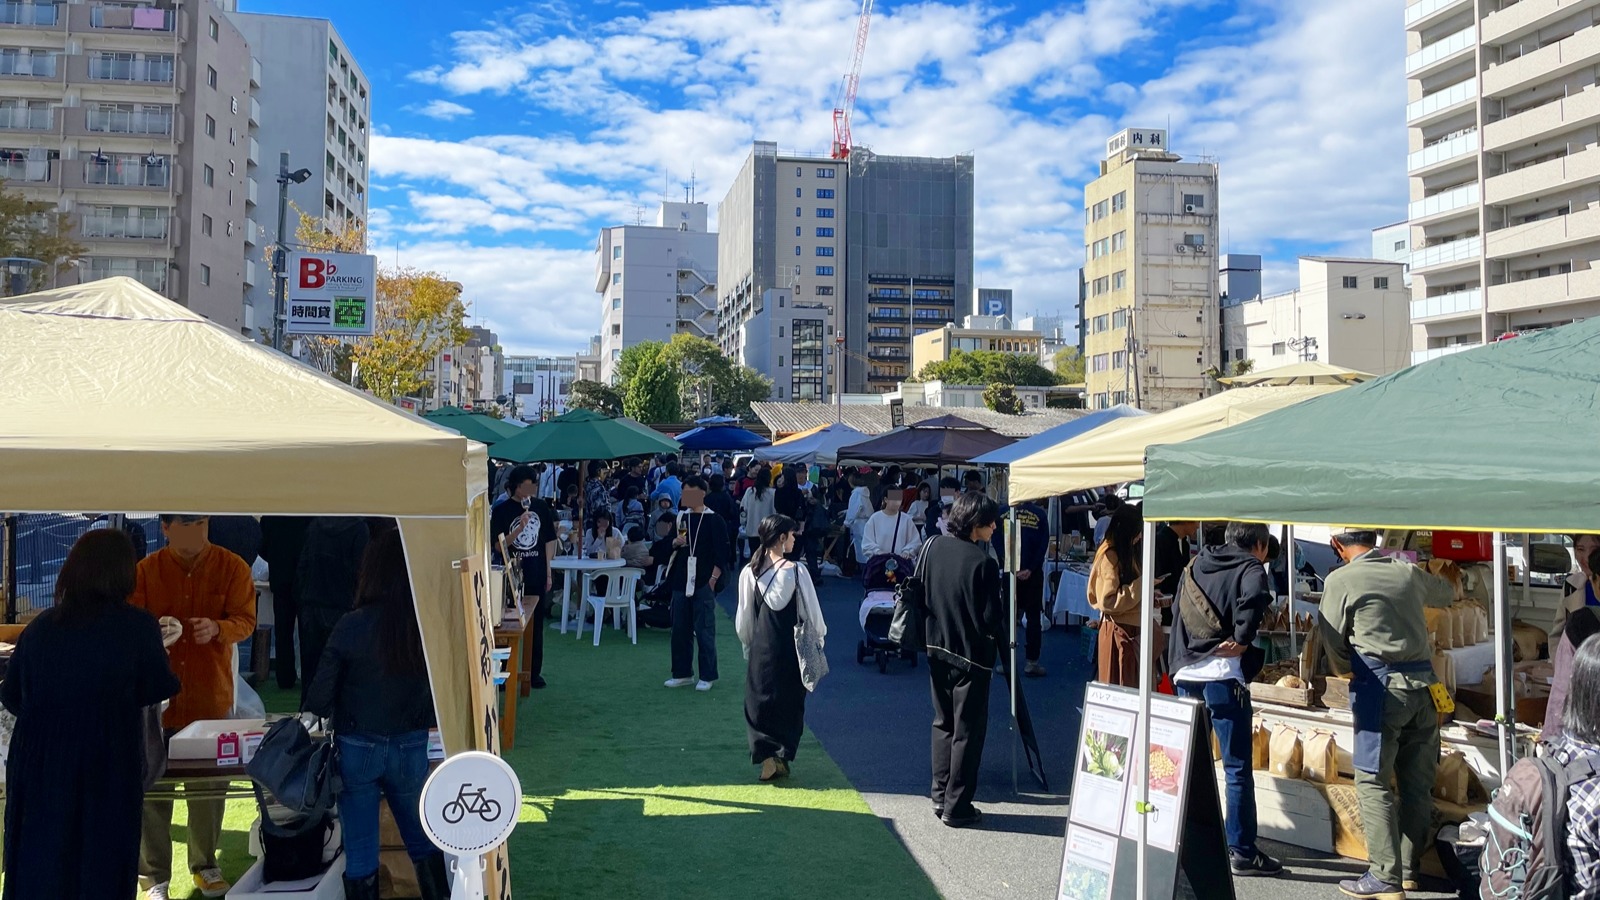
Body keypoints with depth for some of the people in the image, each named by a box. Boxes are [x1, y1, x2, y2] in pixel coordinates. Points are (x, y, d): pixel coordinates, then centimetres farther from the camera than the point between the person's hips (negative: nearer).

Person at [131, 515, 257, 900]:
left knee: (209, 787, 12)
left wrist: (217, 628, -24)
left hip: (212, 698, 0)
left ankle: (204, 865, 30)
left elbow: (246, 620, -3)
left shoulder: (232, 567, -3)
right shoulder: (145, 571, -1)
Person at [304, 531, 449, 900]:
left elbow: (320, 695, -9)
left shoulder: (352, 625, -15)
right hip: (410, 748, 2)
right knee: (423, 839, 21)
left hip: (357, 748, -2)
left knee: (360, 849, 11)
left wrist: (318, 714, 14)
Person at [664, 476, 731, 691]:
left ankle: (708, 676, 10)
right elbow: (672, 546, 20)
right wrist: (676, 542, -3)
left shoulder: (713, 520, -7)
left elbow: (722, 553, -9)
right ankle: (682, 673, 21)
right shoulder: (681, 517, 9)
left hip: (703, 583, -6)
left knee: (704, 631, 0)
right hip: (681, 581, 6)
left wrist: (713, 579, -15)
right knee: (680, 629, 10)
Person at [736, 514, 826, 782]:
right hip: (790, 647, -2)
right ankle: (782, 757, 15)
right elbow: (811, 611, -7)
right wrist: (818, 636, 9)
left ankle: (766, 755, 0)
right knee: (789, 702, 12)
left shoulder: (749, 571, -3)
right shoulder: (795, 571, -14)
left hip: (761, 646, 2)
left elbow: (744, 616, 6)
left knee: (760, 700, 11)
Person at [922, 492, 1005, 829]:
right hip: (971, 655, -6)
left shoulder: (932, 546, -3)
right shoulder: (983, 563, -22)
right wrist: (1002, 626, 2)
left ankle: (940, 796, 27)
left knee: (943, 723, 20)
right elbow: (992, 620, -18)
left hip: (936, 648, 6)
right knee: (967, 731, 5)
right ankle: (956, 807, 12)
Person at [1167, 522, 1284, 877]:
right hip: (1223, 675, -6)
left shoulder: (1193, 567, 18)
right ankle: (1242, 851, 5)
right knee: (1238, 768, 2)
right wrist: (1241, 640, -15)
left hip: (1185, 674, 7)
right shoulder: (1250, 569, -2)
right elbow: (1254, 596, -25)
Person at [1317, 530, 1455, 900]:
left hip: (1382, 685, -6)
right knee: (1418, 782, 13)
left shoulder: (1340, 580, -5)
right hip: (1424, 682, 6)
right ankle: (1409, 867, 23)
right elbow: (1447, 594, 31)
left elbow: (1334, 644, 0)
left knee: (1373, 781, 0)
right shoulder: (1408, 573, 10)